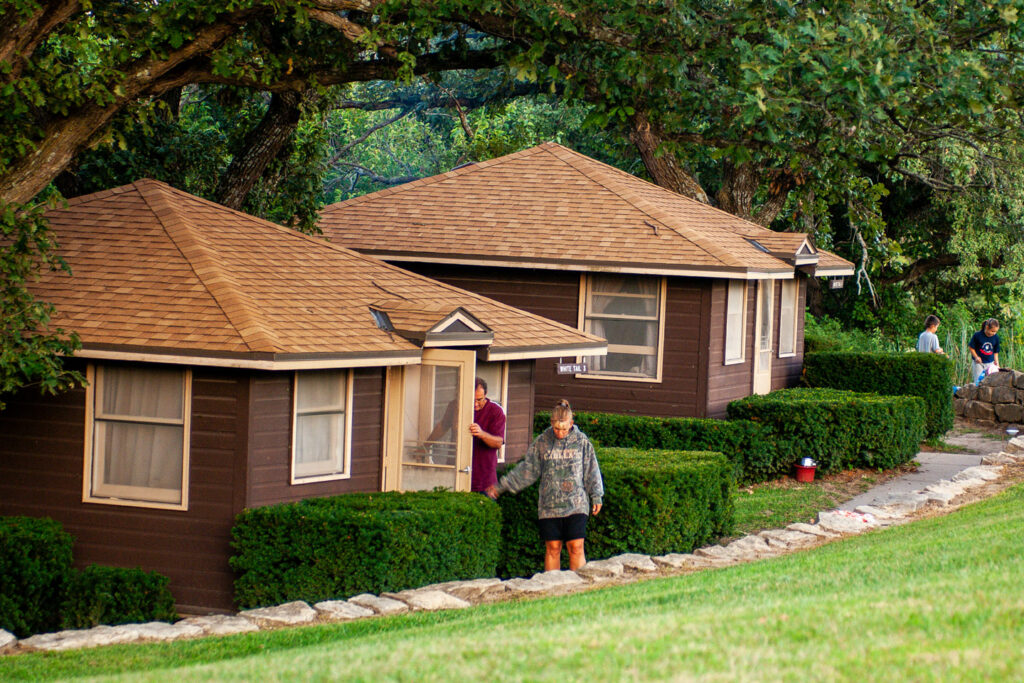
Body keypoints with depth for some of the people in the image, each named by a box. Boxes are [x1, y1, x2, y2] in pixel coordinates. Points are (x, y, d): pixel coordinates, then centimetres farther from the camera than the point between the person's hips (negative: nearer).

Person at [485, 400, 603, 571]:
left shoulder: (582, 442, 2)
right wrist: (502, 486, 6)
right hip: (549, 506, 1)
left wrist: (596, 497, 7)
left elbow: (591, 472, 9)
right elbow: (527, 470, 8)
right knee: (552, 548, 2)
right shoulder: (542, 442, 4)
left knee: (576, 548, -6)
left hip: (576, 505, -1)